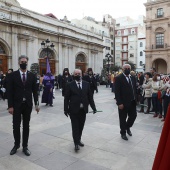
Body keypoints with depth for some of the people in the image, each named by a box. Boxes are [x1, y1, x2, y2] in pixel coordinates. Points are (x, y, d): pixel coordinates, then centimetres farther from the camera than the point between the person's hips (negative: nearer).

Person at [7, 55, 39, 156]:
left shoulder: (32, 75, 2)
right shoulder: (13, 75, -3)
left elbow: (35, 91, 4)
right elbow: (10, 91, -5)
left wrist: (37, 104, 1)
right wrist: (10, 106, -10)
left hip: (28, 104, 1)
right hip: (16, 104, -1)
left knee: (26, 126, 10)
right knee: (16, 126, 7)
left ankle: (25, 146, 23)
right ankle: (16, 145, 29)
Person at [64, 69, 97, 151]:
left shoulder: (86, 84, 4)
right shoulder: (70, 85, -4)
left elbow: (90, 97, 6)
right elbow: (66, 98, -5)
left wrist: (93, 107, 3)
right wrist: (66, 109, -9)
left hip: (83, 110, 3)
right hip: (74, 110, -3)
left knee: (81, 126, 15)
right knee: (75, 127, 2)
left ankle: (78, 140, 33)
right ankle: (76, 143, 12)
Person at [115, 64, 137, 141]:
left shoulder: (133, 78, 10)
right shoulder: (118, 78, -12)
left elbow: (135, 89, 15)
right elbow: (117, 92, -16)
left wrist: (135, 99, 8)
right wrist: (119, 103, -20)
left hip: (132, 102, 6)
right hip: (123, 102, -6)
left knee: (133, 116, 11)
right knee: (123, 118, 7)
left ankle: (127, 127, 39)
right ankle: (123, 133, 27)